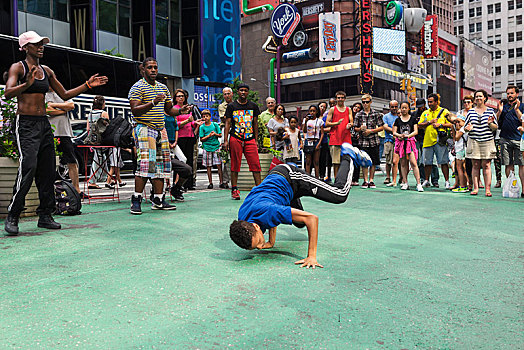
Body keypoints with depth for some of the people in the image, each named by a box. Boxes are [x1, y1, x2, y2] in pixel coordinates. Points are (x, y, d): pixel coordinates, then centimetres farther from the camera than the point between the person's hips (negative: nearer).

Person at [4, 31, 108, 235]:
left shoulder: (47, 71, 16)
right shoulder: (18, 67, -2)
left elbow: (65, 95, 20)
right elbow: (8, 93, -16)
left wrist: (88, 85, 13)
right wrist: (27, 84, -34)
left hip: (44, 124, 7)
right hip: (26, 124, -7)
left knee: (48, 171, 4)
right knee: (28, 168, -18)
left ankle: (45, 216, 12)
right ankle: (12, 217, -6)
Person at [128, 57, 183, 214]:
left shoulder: (163, 87, 18)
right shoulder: (137, 87, -3)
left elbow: (169, 109, 23)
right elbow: (135, 110, -14)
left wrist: (180, 110, 2)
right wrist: (153, 103, -26)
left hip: (161, 130, 7)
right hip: (144, 129, -7)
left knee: (161, 165, 4)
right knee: (146, 164, -16)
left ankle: (158, 200, 10)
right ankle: (136, 201, -9)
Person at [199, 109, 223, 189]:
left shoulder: (215, 124, 7)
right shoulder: (202, 127, 5)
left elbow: (220, 135, 10)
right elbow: (201, 139, 2)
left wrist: (215, 134, -10)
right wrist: (209, 135, -11)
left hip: (216, 146, 0)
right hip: (207, 148, 0)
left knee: (219, 165, -5)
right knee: (208, 166, 2)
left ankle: (221, 182, 0)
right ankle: (210, 183, 9)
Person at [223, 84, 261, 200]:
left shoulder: (253, 106, 13)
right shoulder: (231, 106, 7)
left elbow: (255, 123, 16)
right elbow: (227, 123, 4)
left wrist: (256, 140, 11)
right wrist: (225, 140, -4)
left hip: (250, 139, 2)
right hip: (235, 139, -2)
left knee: (255, 164, -6)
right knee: (235, 165, 1)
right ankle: (234, 190, 6)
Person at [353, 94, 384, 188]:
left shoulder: (376, 113, 4)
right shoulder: (359, 114, 7)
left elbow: (381, 127, 4)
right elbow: (355, 128, 12)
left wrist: (371, 131, -9)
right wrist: (360, 129, -10)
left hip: (374, 141, 0)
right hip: (363, 141, 0)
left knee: (373, 162, 4)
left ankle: (371, 180, 14)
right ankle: (365, 181, 8)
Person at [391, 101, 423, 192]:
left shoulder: (413, 119, 8)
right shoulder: (397, 120, 11)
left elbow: (416, 131, 1)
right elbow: (394, 132, 7)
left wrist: (408, 135, -17)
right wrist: (399, 135, -14)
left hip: (410, 141, -2)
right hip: (400, 142, 2)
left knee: (413, 163, -12)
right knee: (403, 163, 5)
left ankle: (419, 184, -12)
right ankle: (405, 183, 13)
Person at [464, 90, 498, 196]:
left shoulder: (490, 111, 7)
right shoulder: (470, 112, 10)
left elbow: (496, 127, 7)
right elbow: (465, 127, 14)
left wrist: (490, 123, -13)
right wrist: (467, 128, -9)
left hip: (487, 141, -1)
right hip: (474, 141, 1)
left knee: (486, 165, -4)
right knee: (476, 165, 2)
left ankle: (488, 189, -3)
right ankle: (475, 188, 5)